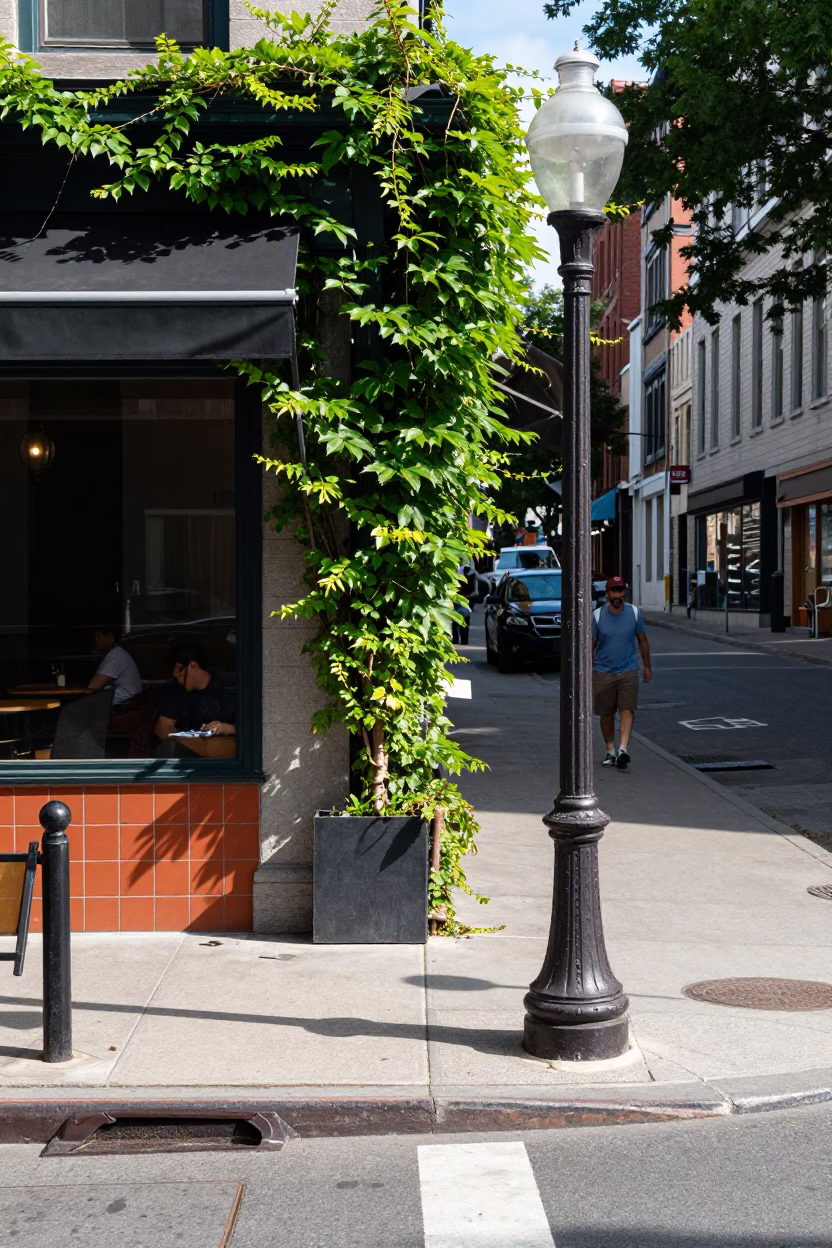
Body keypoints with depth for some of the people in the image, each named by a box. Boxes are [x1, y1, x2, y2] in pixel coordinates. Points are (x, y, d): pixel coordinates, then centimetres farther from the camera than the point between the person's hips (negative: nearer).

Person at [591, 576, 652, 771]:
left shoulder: (634, 613, 1)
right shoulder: (597, 615, -3)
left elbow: (642, 640, 12)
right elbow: (590, 645, 1)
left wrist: (647, 666, 14)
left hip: (628, 672, 0)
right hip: (603, 672, 0)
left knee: (627, 711, -14)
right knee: (606, 715, 7)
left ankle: (623, 749, -23)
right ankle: (610, 751, 21)